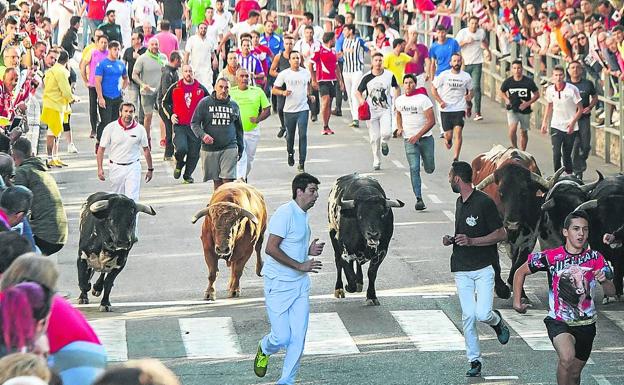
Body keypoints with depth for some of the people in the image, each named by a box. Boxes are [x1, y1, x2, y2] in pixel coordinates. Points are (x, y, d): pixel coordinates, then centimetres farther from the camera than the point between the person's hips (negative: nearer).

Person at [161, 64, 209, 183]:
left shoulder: (201, 88, 5)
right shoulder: (175, 88, 3)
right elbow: (165, 102, 16)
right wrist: (170, 114, 2)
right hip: (179, 126, -2)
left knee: (194, 153, 3)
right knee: (181, 148, -21)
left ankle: (188, 175, 24)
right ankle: (179, 165, 11)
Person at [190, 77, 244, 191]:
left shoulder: (234, 105, 9)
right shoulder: (205, 103, 1)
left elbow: (239, 128, 19)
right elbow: (194, 123, 2)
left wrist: (240, 148, 20)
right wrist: (202, 135, -17)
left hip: (229, 148, 1)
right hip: (209, 149, 0)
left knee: (228, 180, -10)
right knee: (217, 182, 6)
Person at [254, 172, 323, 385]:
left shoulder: (304, 216, 12)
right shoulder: (285, 213, -17)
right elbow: (271, 248, -22)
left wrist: (309, 251, 5)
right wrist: (300, 265, -20)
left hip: (300, 284, 8)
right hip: (278, 285, -8)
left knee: (298, 337, 0)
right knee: (282, 338, -5)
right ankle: (264, 350, 28)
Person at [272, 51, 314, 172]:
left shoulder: (306, 73, 6)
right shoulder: (284, 74, -3)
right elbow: (274, 89, 1)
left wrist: (309, 95, 17)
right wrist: (283, 93, -17)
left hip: (303, 109, 0)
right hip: (289, 109, 0)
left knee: (303, 135, -9)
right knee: (290, 135, 12)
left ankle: (302, 164, -8)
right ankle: (290, 153, 42)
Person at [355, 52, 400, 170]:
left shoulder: (389, 75, -2)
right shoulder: (367, 77, -4)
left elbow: (397, 88, 16)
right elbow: (358, 92, 5)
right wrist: (361, 100, -16)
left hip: (386, 110, 0)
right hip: (371, 111, 0)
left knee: (386, 133, -19)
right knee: (374, 138, 2)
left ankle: (384, 143, 19)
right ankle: (376, 161, 18)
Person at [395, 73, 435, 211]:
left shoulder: (423, 99, -9)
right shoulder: (399, 101, 5)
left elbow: (431, 121, -12)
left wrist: (418, 135, -19)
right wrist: (399, 128, 8)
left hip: (425, 138, -2)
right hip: (409, 140, 2)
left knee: (429, 169, 8)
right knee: (414, 169, -11)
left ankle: (426, 159, 46)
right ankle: (419, 199, -13)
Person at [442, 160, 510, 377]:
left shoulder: (484, 202, -12)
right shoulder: (460, 202, 14)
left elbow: (501, 234, -12)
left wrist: (471, 241, -19)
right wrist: (452, 240, 7)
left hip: (484, 267, -6)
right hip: (462, 269, 6)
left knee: (482, 314, -17)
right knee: (468, 316, -2)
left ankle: (496, 321, 19)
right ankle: (475, 361, 6)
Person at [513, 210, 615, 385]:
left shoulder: (595, 258, -2)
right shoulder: (551, 257, -8)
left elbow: (611, 292, -5)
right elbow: (521, 272, 5)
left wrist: (604, 281, -27)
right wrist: (517, 300, -1)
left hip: (586, 325, 3)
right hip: (558, 322, -3)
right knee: (567, 357, -31)